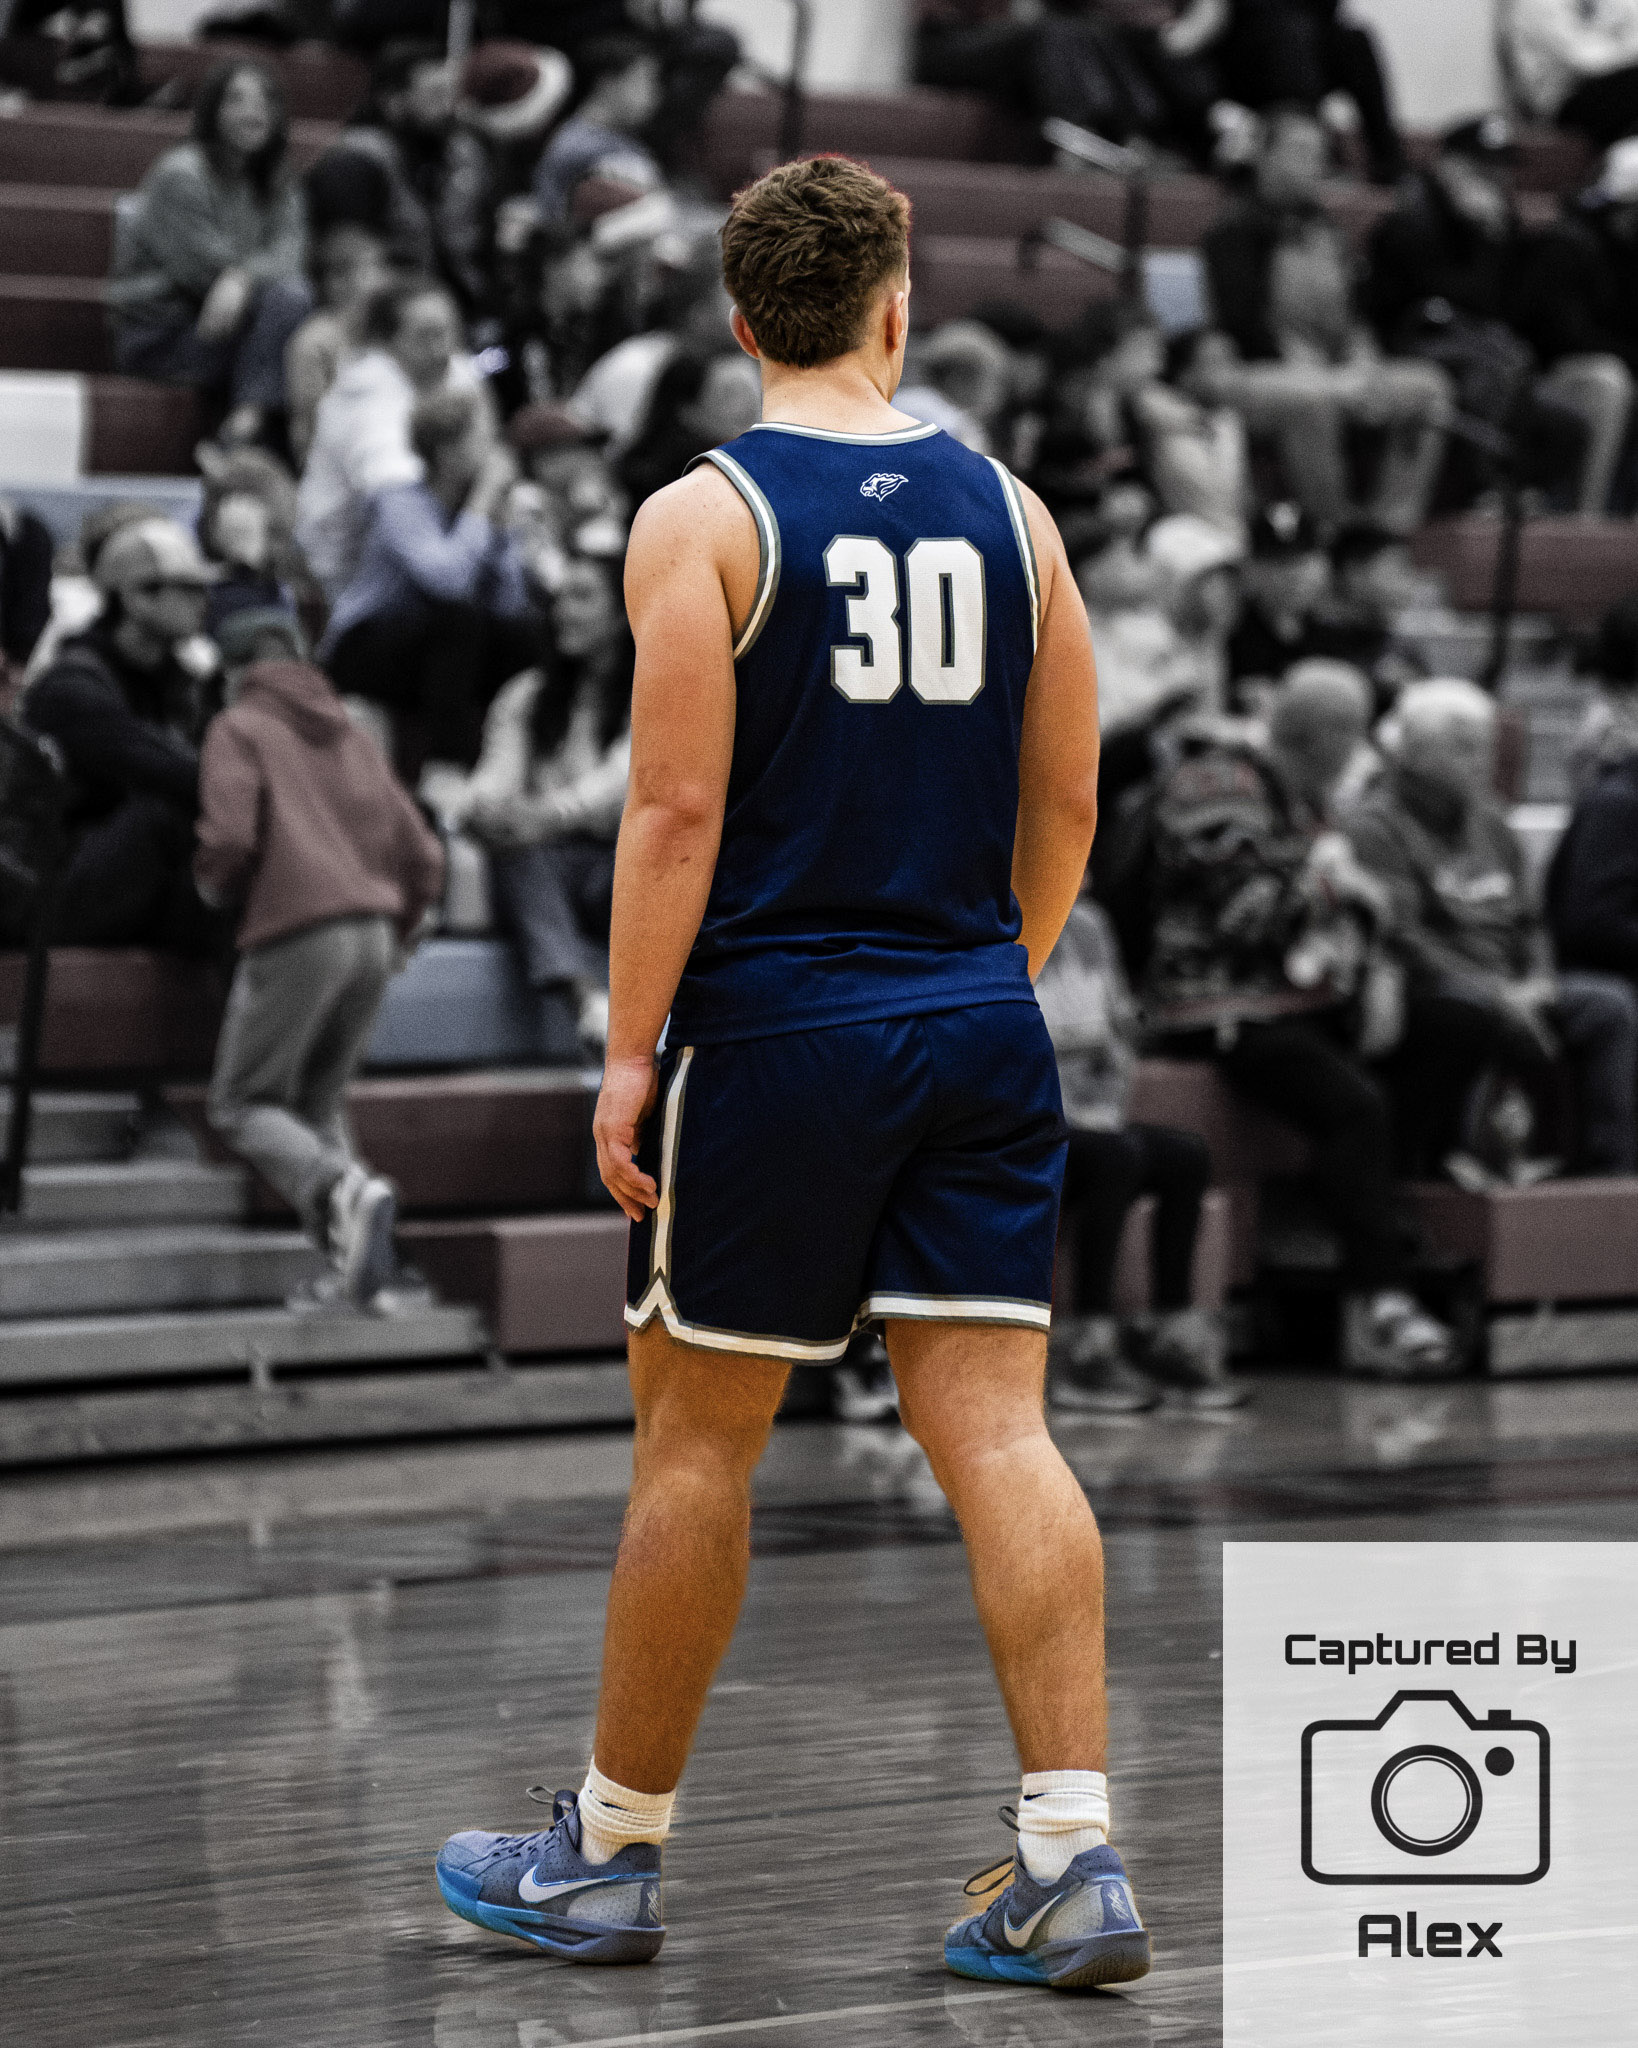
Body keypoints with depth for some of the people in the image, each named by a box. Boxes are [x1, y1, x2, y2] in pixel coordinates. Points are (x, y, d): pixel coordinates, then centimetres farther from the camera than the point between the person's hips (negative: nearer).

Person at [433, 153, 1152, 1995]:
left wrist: (628, 1056, -9)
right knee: (994, 1431, 2)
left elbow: (678, 809, -13)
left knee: (697, 1441, 6)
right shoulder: (1006, 510, 7)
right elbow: (1064, 806, 10)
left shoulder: (702, 518, -7)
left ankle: (605, 1857, 17)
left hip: (776, 1030, -4)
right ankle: (1076, 1868, -6)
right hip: (981, 1036, 4)